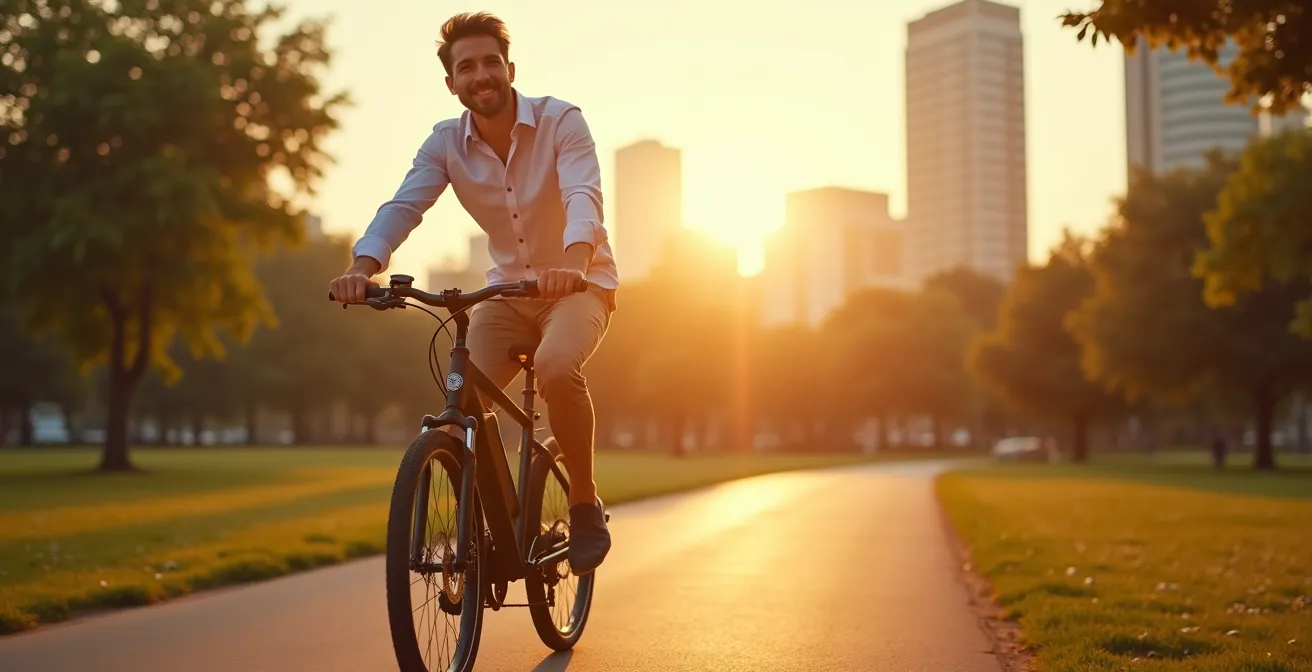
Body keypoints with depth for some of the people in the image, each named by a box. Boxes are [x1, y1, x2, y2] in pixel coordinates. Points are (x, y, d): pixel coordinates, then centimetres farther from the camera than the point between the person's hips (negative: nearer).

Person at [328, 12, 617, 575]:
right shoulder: (447, 143, -7)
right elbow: (402, 206, -20)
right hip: (508, 288, 4)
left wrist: (572, 262, -53)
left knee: (557, 367, -35)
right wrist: (364, 266, -40)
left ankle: (585, 507, -14)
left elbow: (583, 196, -32)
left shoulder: (561, 121, -16)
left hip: (579, 283, -4)